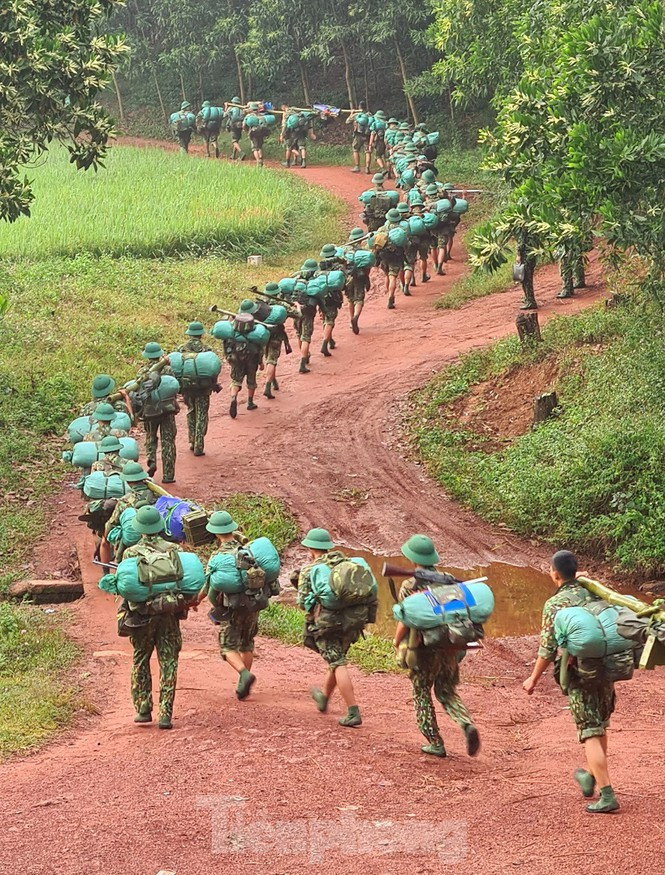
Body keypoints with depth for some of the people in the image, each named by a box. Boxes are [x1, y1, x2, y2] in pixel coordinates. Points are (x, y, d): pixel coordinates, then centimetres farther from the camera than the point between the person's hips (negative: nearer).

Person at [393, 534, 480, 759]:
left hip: (424, 650, -4)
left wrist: (397, 641, 6)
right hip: (449, 647, 4)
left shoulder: (409, 586, -13)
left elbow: (404, 622, -13)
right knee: (447, 692, 17)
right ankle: (467, 725, -8)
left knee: (422, 696, 13)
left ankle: (435, 743, 13)